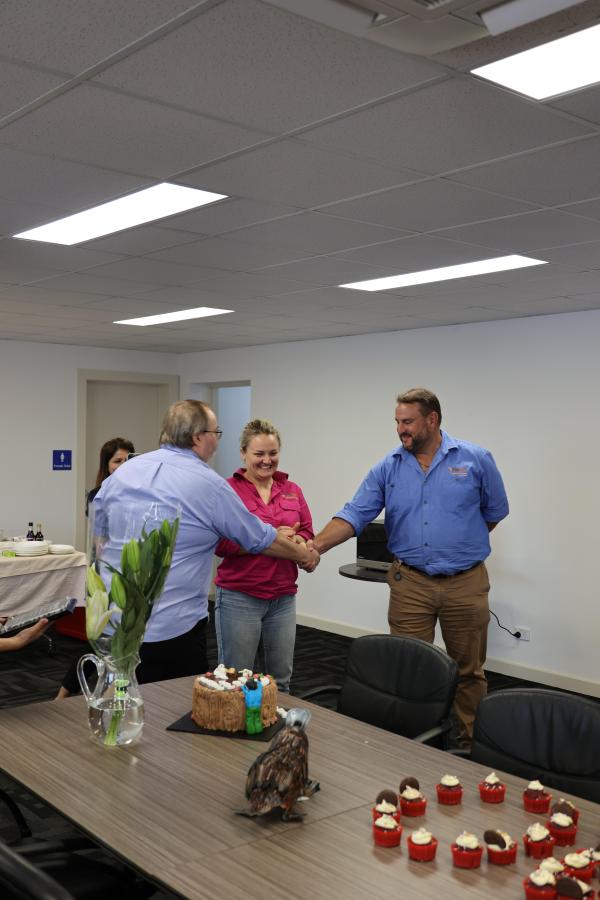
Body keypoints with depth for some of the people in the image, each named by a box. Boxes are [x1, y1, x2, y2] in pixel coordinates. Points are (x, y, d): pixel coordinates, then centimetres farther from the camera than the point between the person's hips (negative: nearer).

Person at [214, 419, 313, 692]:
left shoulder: (292, 490, 10)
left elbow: (307, 534, 9)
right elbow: (220, 543, -11)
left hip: (283, 597, 4)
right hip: (239, 597, -4)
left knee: (280, 680, 12)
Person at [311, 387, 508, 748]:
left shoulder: (476, 459, -3)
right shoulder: (388, 468, 0)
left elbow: (495, 511, 9)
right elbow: (354, 515, -7)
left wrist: (460, 545, 10)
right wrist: (316, 546, -22)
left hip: (466, 583, -1)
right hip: (410, 583, 1)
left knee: (470, 671, 11)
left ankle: (471, 744, 27)